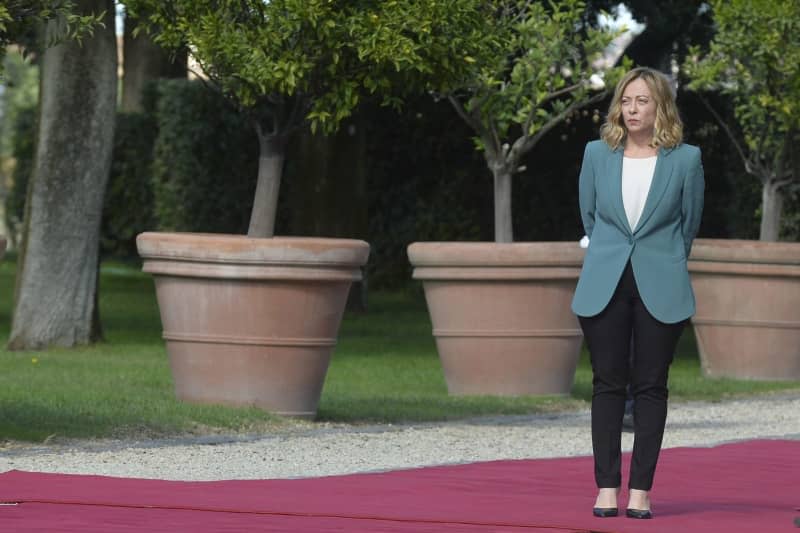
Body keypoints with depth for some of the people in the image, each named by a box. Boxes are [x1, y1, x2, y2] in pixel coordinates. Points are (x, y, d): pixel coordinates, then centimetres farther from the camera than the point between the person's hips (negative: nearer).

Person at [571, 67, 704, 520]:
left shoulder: (685, 159, -2)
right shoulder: (598, 154, 3)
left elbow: (690, 222, 9)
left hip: (661, 290, -2)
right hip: (605, 285, 2)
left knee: (650, 386, 1)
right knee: (608, 384, 2)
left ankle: (641, 489, 3)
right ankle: (607, 487, 6)